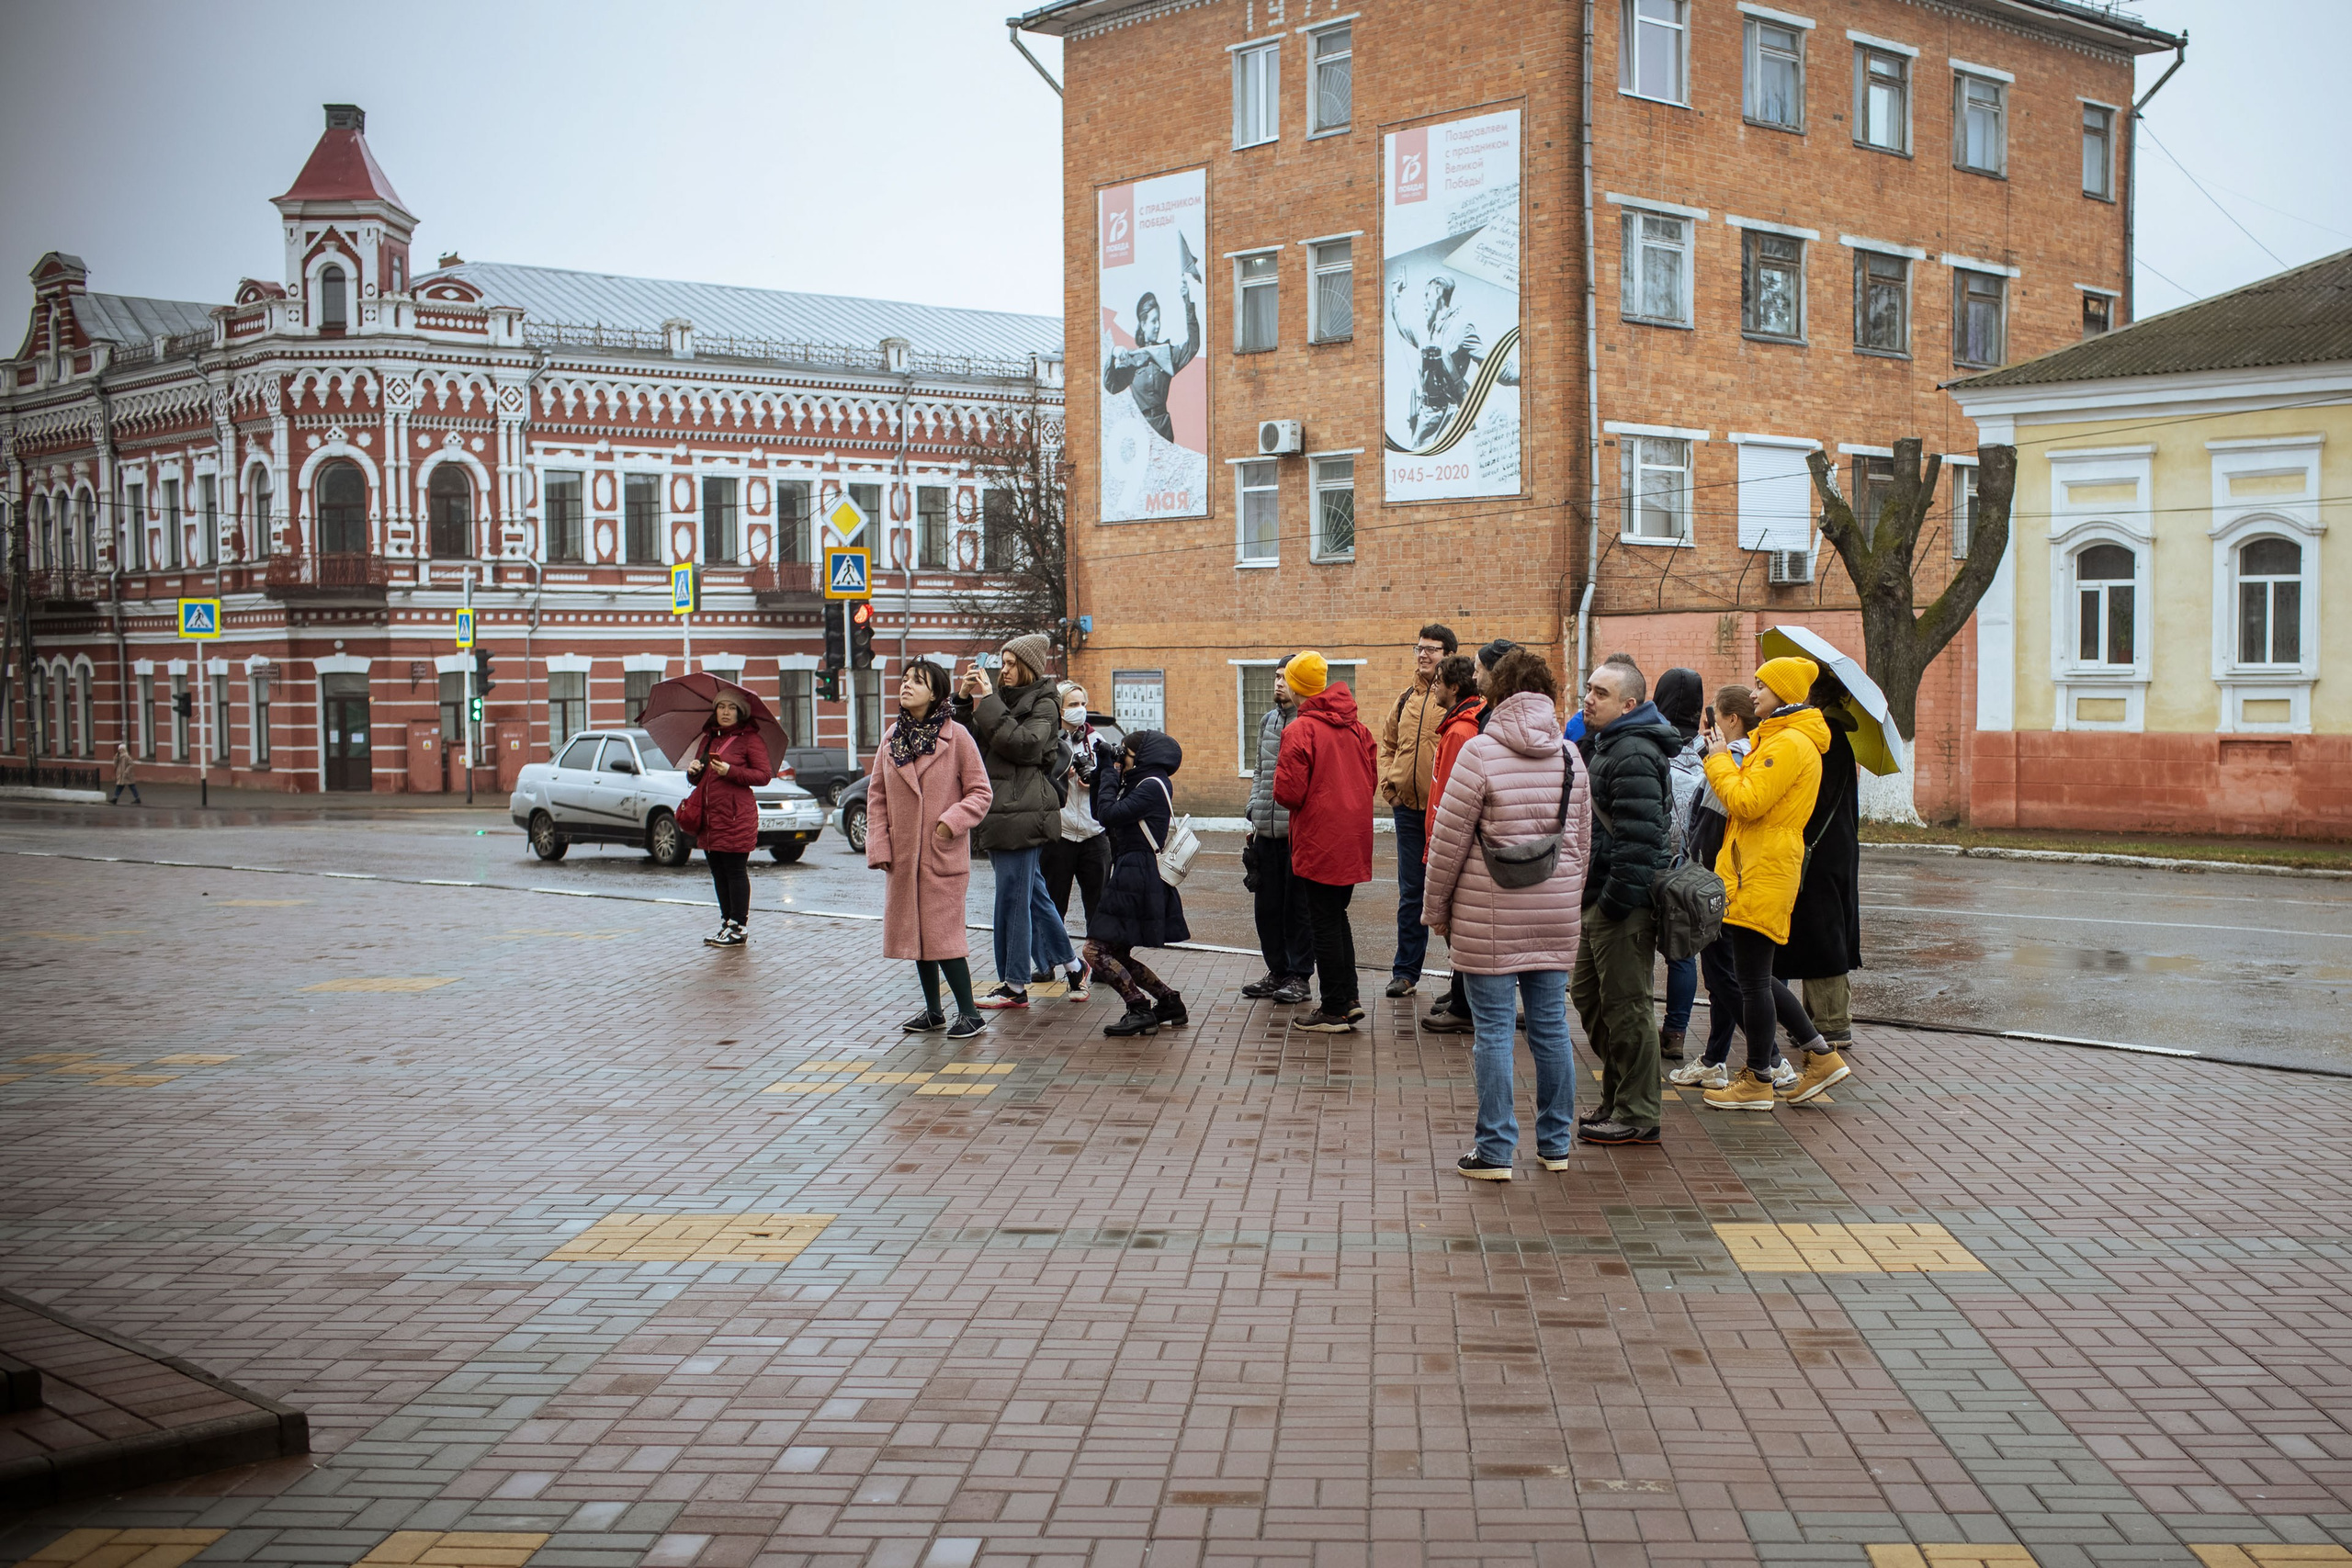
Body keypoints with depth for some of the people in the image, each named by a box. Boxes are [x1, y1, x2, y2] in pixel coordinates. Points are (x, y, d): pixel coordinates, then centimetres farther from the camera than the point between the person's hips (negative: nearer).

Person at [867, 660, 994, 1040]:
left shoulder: (957, 737, -7)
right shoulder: (892, 738, 7)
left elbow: (980, 792, -4)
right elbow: (877, 796, 10)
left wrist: (952, 822, -19)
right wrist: (879, 847, 1)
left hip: (943, 853, -5)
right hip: (903, 856, 5)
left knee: (943, 935, -8)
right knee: (914, 933, 11)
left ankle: (969, 1013, 2)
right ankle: (933, 1012, 22)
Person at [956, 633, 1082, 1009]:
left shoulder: (1044, 705, -5)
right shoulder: (1005, 699, 18)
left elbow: (1023, 743, -21)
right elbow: (973, 739, 12)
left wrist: (988, 702, -19)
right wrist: (967, 700, -1)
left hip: (1022, 812, -9)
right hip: (999, 809, 9)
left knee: (1013, 897, -6)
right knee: (1030, 892, 16)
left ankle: (1014, 985, 0)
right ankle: (1068, 962, 27)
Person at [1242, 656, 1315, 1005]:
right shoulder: (1268, 720, 13)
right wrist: (1253, 813, 16)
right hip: (1267, 831, 7)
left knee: (1298, 906, 2)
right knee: (1267, 904, 11)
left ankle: (1299, 976, 11)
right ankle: (1276, 970, 23)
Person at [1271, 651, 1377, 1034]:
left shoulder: (1301, 730, -15)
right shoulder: (1357, 728, 7)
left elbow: (1288, 792, -17)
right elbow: (1370, 779, 12)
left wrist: (1289, 802, 5)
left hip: (1320, 841, -7)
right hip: (1355, 838, 7)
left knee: (1325, 922, 2)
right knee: (1337, 916, 20)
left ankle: (1334, 1012, 7)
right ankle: (1348, 999, 21)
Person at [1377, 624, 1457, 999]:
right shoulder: (1406, 699, 11)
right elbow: (1387, 744, 22)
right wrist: (1389, 784, 9)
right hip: (1408, 808, 5)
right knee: (1410, 893, 11)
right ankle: (1405, 970, 18)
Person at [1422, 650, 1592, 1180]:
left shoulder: (1480, 753, -10)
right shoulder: (1570, 756, 5)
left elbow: (1448, 842, -8)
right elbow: (1582, 841, 13)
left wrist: (1436, 907, 3)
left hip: (1489, 916, -5)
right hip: (1556, 915, 5)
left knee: (1494, 1028, 1)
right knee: (1551, 1025, 12)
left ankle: (1495, 1151, 5)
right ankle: (1555, 1145, 21)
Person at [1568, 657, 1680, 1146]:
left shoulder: (1634, 756, -19)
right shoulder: (1604, 746, 16)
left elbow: (1638, 837, -25)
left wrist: (1617, 900, -23)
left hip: (1624, 905, -11)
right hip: (1601, 900, 11)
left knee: (1626, 1006, -4)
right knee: (1587, 995, 18)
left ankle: (1637, 1115, 4)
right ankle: (1616, 1099, 29)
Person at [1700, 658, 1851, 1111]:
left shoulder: (1789, 744, -15)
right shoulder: (1780, 739, 19)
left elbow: (1746, 803, -22)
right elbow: (1750, 799, 23)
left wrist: (1718, 758, -9)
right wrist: (1722, 758, 13)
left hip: (1764, 874, -11)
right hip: (1753, 872, 11)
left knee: (1752, 979, -3)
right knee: (1753, 976, 16)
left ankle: (1757, 1082, 6)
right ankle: (1820, 1056, 20)